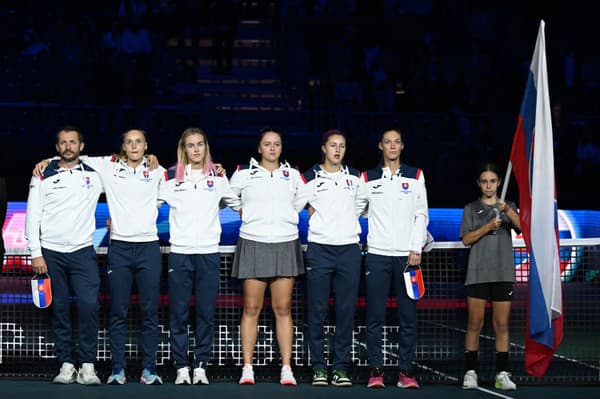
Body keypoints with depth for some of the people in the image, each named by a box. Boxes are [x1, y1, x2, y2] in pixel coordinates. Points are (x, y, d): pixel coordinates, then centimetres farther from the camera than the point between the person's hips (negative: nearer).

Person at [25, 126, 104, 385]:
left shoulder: (94, 175, 8)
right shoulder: (43, 177, 5)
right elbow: (32, 217, 3)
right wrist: (36, 254, -4)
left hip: (83, 252, 0)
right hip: (51, 253, 0)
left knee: (89, 305, -14)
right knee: (59, 310, 2)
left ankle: (87, 366, -9)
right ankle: (66, 365, 8)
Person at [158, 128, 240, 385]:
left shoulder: (218, 176, 10)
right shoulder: (170, 177, 6)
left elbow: (238, 203, 21)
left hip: (209, 252, 1)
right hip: (179, 252, -1)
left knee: (206, 313, 1)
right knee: (178, 313, -1)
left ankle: (201, 366, 7)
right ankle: (181, 367, 4)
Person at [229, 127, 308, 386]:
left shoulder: (293, 175, 11)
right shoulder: (244, 174, 5)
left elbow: (301, 202, 25)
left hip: (285, 245, 2)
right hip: (253, 245, -2)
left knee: (283, 309, 0)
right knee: (251, 308, -2)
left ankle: (286, 369, 1)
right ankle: (247, 368, 0)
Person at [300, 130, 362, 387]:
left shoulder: (356, 177, 12)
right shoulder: (310, 178, 5)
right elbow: (304, 209, 13)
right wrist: (322, 223, 5)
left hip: (349, 248, 2)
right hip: (319, 248, -2)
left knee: (346, 310, 0)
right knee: (317, 310, -2)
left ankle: (341, 367, 4)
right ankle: (318, 367, 3)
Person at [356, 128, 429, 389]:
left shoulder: (415, 176, 9)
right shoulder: (368, 178, 9)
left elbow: (421, 214, 7)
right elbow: (355, 210, 15)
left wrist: (416, 249, -2)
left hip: (407, 255, 0)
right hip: (377, 254, 0)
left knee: (408, 316, -1)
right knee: (375, 317, -2)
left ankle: (405, 371, 3)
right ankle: (376, 370, 2)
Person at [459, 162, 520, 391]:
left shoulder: (508, 207, 11)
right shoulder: (471, 209, 9)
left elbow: (522, 228, -7)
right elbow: (466, 239, -1)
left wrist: (507, 210, -23)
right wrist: (487, 227, -15)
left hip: (503, 273, 1)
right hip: (477, 274, -1)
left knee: (502, 325, 1)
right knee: (475, 324, -3)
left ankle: (502, 374, 2)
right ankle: (471, 372, 1)